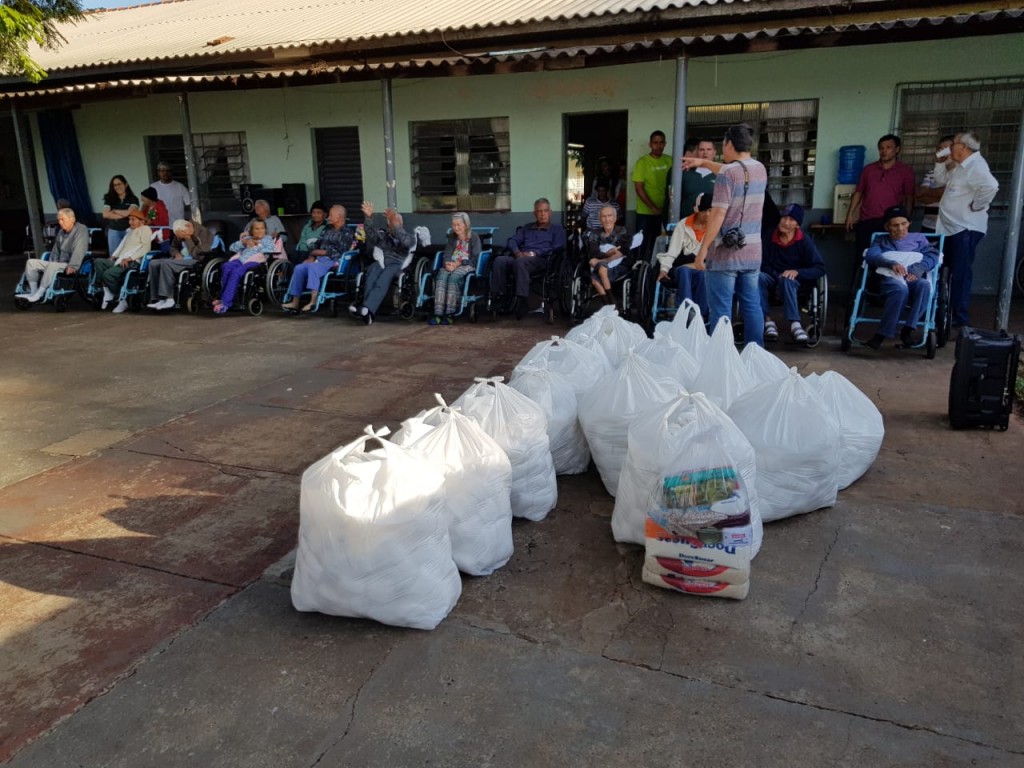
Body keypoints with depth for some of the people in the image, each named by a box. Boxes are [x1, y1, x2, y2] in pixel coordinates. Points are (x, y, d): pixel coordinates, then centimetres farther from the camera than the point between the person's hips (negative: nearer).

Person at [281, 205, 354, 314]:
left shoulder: (346, 232, -1)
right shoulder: (326, 229, 20)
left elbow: (338, 253, -11)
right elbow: (316, 245, 17)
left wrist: (320, 252, -5)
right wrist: (311, 257, -2)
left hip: (333, 262, -7)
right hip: (319, 259, 7)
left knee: (312, 267, -33)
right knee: (299, 268, -16)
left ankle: (313, 302, -41)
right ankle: (295, 302, -18)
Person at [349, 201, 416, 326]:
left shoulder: (409, 236, 21)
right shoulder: (382, 234, 29)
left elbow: (406, 242, -5)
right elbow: (371, 234, 6)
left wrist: (395, 223, -16)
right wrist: (369, 217, -9)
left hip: (396, 264, -2)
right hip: (380, 262, 2)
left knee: (382, 280, -36)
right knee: (372, 273, -35)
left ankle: (366, 309, -56)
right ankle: (368, 311, -52)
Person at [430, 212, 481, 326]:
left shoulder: (474, 237, 5)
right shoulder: (452, 237, 21)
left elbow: (475, 258, -4)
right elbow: (447, 254, 14)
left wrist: (459, 263, -14)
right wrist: (447, 264, -10)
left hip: (467, 265, -4)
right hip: (452, 265, 4)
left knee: (454, 276, -35)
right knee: (441, 275, -29)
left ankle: (450, 314, -38)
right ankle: (438, 314, -41)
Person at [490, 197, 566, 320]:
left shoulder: (557, 229, 20)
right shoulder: (526, 228, 33)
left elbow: (557, 248, 1)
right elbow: (512, 241, 20)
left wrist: (534, 253, -10)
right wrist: (517, 251, -5)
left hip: (540, 260, -4)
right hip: (520, 257, 4)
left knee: (520, 262, -40)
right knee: (499, 260, -29)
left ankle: (522, 300, -47)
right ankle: (499, 296, -32)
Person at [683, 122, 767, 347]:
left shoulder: (727, 173, -13)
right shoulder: (760, 169, 10)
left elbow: (718, 215, -19)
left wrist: (702, 249, -15)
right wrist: (704, 162, 37)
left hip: (725, 253, -7)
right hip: (752, 252, 7)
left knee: (721, 311, -1)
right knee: (752, 307, 12)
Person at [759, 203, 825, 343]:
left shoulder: (805, 241, -5)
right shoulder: (770, 238, -2)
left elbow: (820, 268, -8)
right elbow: (763, 264, 2)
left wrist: (797, 272, -23)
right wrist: (775, 274, -16)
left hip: (795, 281, -2)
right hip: (773, 278, 2)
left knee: (787, 279, -38)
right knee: (759, 277, -33)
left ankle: (795, 324, -43)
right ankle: (768, 321, -36)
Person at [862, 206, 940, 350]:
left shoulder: (919, 238, 28)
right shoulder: (881, 241, 27)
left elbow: (933, 255, 8)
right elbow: (870, 256, 3)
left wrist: (918, 269, -14)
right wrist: (891, 263, -17)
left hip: (913, 279, 2)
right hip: (889, 278, -1)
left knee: (924, 285, -37)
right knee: (900, 289, -39)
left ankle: (907, 330, -38)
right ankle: (883, 334, -44)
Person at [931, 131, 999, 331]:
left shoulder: (975, 166, -16)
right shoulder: (960, 167, 16)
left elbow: (991, 187, -31)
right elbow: (942, 178, 31)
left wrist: (976, 206, -20)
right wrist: (941, 161, 16)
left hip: (966, 229, -11)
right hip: (952, 228, 11)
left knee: (961, 274, -8)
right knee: (950, 273, 16)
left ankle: (960, 319, -5)